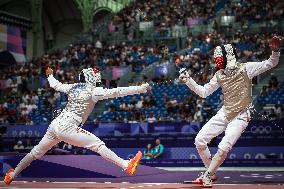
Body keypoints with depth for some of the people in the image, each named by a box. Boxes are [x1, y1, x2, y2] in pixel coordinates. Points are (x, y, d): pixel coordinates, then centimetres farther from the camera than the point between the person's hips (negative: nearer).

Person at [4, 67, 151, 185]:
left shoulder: (73, 87, 12)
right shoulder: (92, 91, -7)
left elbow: (56, 85, 29)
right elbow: (116, 92, -16)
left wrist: (50, 76, 51)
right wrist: (140, 88, -17)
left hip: (55, 124, 8)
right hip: (67, 128, -8)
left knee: (37, 152, 19)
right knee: (97, 144, -10)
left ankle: (12, 175, 31)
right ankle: (126, 166, -18)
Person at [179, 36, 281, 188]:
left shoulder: (245, 68, -11)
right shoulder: (219, 75, 3)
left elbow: (270, 64, -13)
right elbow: (203, 92, 8)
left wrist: (275, 51, -34)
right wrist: (188, 80, -4)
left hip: (241, 116, -5)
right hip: (225, 113, 5)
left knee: (223, 148, -18)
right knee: (199, 140, -1)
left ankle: (207, 176, 3)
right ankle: (211, 174, 17)